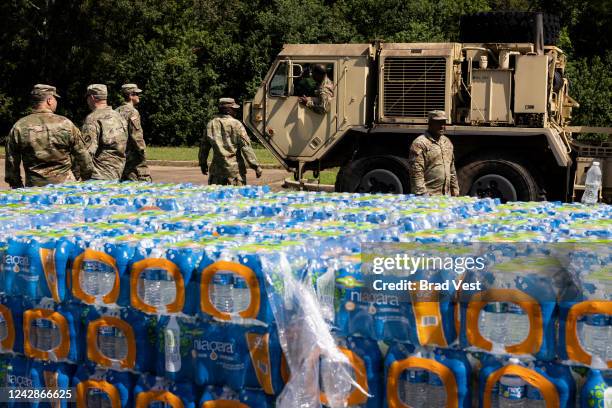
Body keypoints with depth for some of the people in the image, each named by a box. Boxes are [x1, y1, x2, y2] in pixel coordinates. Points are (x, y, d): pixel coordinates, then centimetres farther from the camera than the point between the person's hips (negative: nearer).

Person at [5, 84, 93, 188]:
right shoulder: (65, 124, -4)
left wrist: (16, 186, 15)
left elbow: (11, 161, 4)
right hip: (64, 182, -1)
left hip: (34, 185, 1)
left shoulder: (19, 127, -1)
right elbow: (82, 154, 1)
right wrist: (87, 178, 14)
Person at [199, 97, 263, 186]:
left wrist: (203, 163, 28)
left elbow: (204, 146, 14)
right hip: (235, 169, -4)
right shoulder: (236, 124, -9)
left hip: (217, 168, 4)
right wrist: (256, 166, -9)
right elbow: (246, 146, -13)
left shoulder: (211, 124, 6)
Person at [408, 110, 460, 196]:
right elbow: (416, 173, -15)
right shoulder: (419, 144, -9)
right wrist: (422, 194, -20)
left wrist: (455, 189, 19)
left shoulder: (447, 142, 17)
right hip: (429, 196, -8)